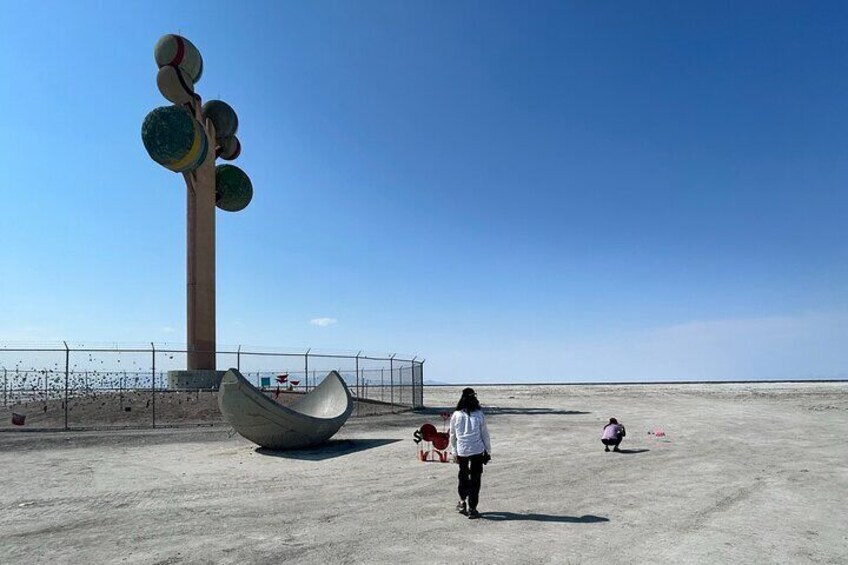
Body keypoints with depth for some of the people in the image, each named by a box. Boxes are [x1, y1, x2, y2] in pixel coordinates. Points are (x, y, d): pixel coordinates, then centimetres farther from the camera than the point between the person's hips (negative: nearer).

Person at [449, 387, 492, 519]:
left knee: (463, 477, 21)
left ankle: (462, 502, 25)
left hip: (461, 452, 2)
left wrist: (454, 452, 16)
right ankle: (472, 509, 7)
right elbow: (485, 434, 0)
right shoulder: (479, 415, -8)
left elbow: (452, 436, 4)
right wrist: (488, 451, 11)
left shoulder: (456, 415, -5)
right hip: (477, 451, -1)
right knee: (475, 479, 6)